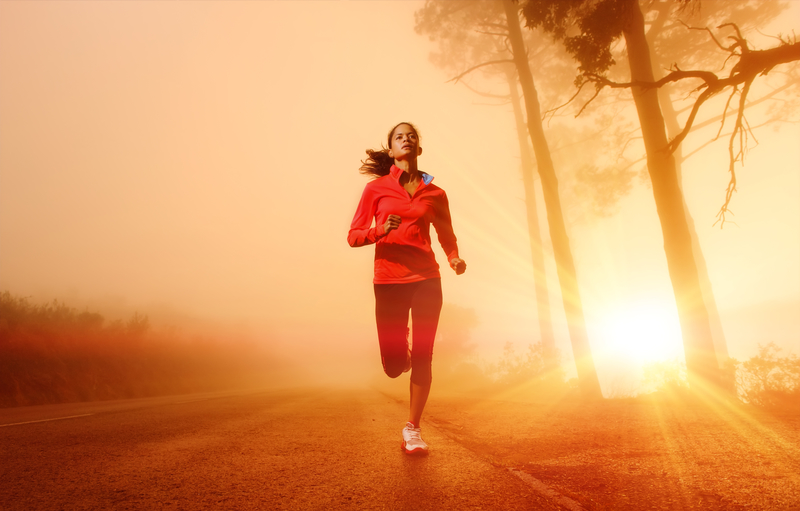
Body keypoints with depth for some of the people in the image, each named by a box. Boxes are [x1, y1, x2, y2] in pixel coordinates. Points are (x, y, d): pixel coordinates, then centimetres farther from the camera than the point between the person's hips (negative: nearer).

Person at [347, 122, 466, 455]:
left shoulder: (434, 193, 8)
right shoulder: (376, 188, 4)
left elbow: (447, 236, 16)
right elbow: (353, 236, 1)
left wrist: (455, 259, -4)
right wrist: (380, 230, -18)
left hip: (426, 279, 1)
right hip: (388, 280, -1)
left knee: (422, 357, 0)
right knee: (394, 367, 2)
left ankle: (412, 428, 15)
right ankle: (402, 353, 39)